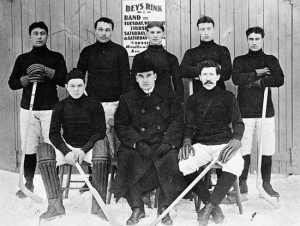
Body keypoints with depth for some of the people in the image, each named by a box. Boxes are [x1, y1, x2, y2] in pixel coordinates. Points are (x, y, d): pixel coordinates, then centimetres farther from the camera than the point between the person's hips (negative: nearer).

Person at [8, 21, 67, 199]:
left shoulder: (56, 57, 10)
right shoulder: (22, 59, 15)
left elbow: (64, 80, -1)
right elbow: (12, 83, 10)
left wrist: (46, 71, -11)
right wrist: (27, 78, -7)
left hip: (50, 109, -2)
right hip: (28, 109, 2)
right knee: (29, 149, 0)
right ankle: (28, 183, 15)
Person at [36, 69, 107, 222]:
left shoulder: (94, 104, 0)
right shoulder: (61, 107, 5)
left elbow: (100, 131, -3)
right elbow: (54, 133, 1)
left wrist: (84, 150, -16)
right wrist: (66, 151, -17)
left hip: (89, 147, -2)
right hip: (67, 147, 2)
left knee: (102, 147, -36)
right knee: (43, 149, -26)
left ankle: (98, 206, -34)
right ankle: (56, 205, -31)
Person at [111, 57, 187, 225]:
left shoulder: (169, 97, 15)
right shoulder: (127, 100, 15)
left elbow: (177, 121, 5)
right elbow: (121, 125, 6)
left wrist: (168, 142, -11)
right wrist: (137, 142, -10)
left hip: (163, 145, 0)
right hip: (137, 147, 1)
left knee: (171, 161, -30)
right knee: (128, 162, -29)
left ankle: (164, 208, -10)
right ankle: (137, 208, -9)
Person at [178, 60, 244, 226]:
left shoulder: (228, 97, 9)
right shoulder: (193, 99, 13)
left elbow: (238, 123, 3)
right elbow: (189, 126, 9)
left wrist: (235, 141, -18)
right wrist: (187, 142, -13)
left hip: (223, 143, -1)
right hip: (200, 145, 1)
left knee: (236, 163, -35)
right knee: (184, 164, -30)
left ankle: (209, 206, -24)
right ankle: (213, 206, -15)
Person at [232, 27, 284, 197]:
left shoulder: (271, 60, 12)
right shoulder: (240, 60, 11)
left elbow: (279, 79, -5)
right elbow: (236, 79, -8)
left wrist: (258, 83, -9)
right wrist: (256, 73, -5)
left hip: (266, 111, 1)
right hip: (245, 111, -1)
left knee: (267, 150, 1)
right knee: (244, 150, -3)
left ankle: (266, 183, 16)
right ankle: (243, 183, 10)